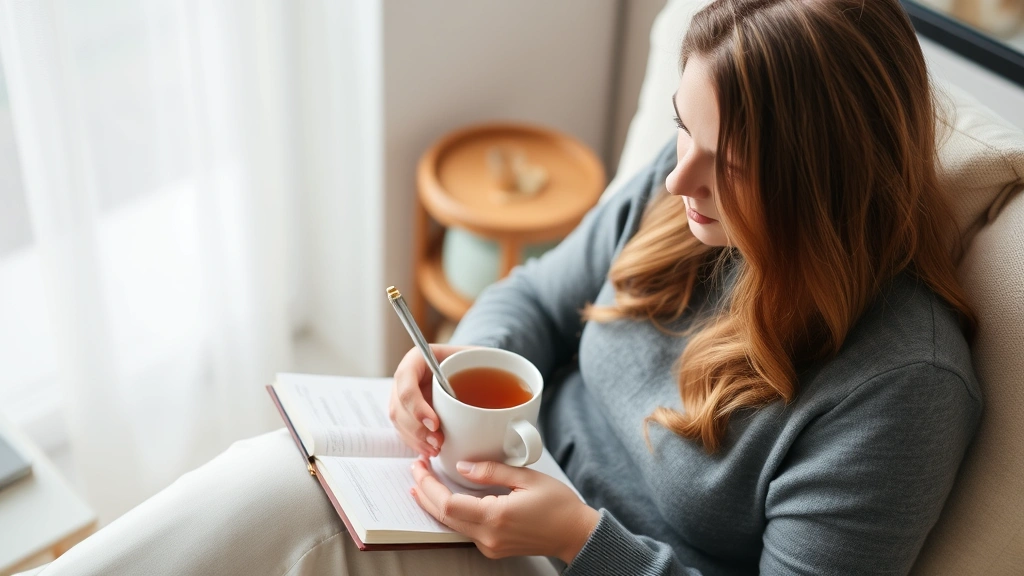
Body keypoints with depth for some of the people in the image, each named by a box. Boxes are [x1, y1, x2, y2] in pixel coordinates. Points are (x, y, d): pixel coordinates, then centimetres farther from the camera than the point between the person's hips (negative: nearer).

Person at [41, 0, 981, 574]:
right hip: (521, 468, 6)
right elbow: (537, 298, 7)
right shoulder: (683, 190, -7)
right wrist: (467, 362, -14)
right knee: (269, 476, -15)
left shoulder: (900, 382, -26)